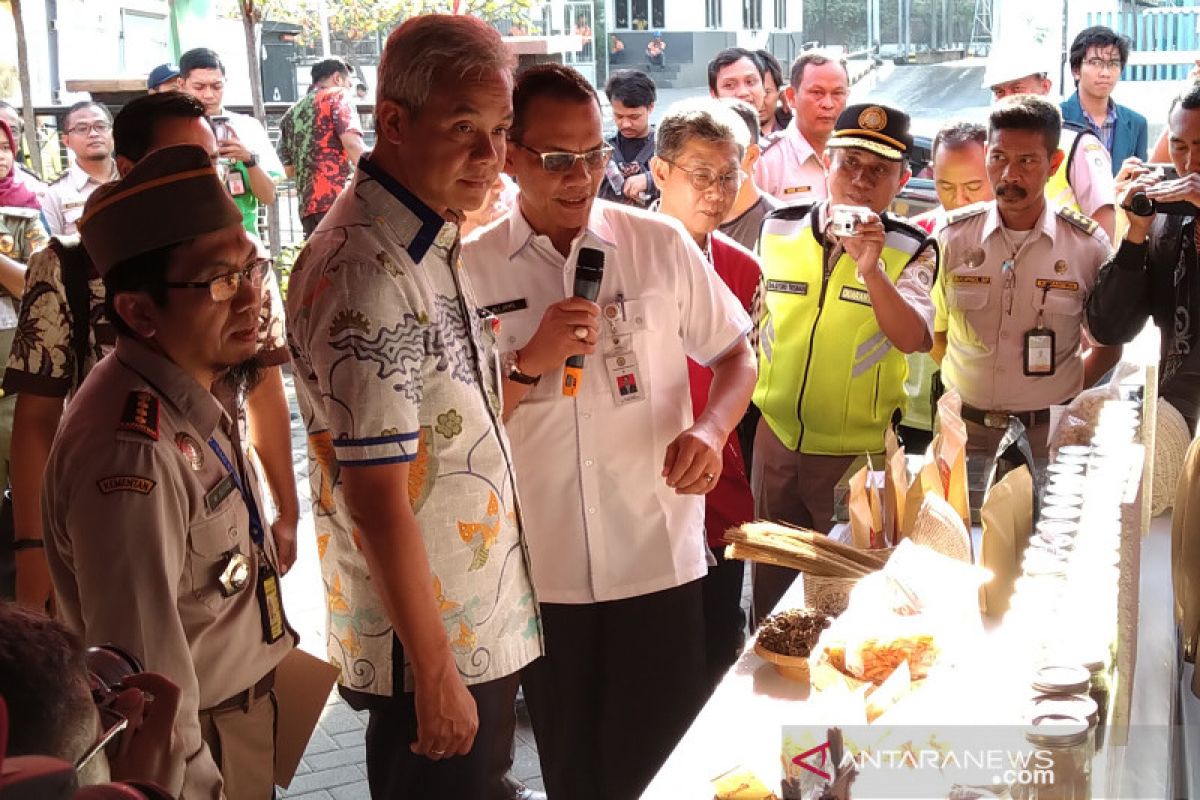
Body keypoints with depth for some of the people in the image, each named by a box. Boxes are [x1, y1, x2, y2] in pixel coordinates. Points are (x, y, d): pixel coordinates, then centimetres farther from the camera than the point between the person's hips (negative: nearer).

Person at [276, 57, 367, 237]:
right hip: (338, 199, -7)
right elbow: (353, 145, -10)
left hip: (307, 205, 7)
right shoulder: (337, 96, 6)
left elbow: (288, 169, 21)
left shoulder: (291, 113, 25)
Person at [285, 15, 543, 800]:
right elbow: (375, 499, -25)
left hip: (482, 621, 9)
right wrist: (436, 672, -21)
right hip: (435, 641, -9)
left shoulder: (429, 241, 5)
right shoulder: (369, 274, -26)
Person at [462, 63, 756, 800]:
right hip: (542, 572, 1)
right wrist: (529, 364, -18)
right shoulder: (473, 271, -1)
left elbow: (736, 354, 7)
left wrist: (710, 429, -13)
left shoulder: (660, 245, -2)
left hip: (662, 563, 0)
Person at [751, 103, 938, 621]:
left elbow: (913, 340, -24)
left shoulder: (910, 251, -8)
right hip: (775, 442, 3)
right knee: (771, 593, 16)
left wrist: (870, 268, -36)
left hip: (857, 455, -3)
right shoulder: (778, 230, 1)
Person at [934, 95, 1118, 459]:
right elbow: (933, 333, 7)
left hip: (1049, 431, -1)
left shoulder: (1089, 245, -5)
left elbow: (1108, 346, 5)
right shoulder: (952, 237, -4)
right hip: (963, 427, 1)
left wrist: (1060, 396, -1)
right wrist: (970, 384, 0)